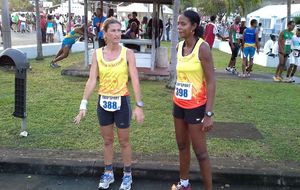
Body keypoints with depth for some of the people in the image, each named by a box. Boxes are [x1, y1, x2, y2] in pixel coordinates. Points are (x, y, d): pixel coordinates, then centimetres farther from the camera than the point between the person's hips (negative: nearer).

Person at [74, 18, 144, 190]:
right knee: (107, 141, 17)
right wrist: (84, 105, -11)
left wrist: (139, 106, -18)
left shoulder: (127, 53, -10)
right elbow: (92, 81, -5)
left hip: (121, 102, -3)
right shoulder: (97, 54, -2)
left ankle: (127, 175, 29)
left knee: (124, 141, 11)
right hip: (103, 102, 3)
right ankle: (108, 174, 34)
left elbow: (135, 81, -13)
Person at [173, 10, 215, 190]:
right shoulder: (179, 46, 4)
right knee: (182, 146, 18)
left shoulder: (202, 47, -16)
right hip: (179, 104, 7)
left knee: (200, 152, 2)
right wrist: (176, 100, 17)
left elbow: (211, 82, -18)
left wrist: (209, 114, -21)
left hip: (196, 106, -7)